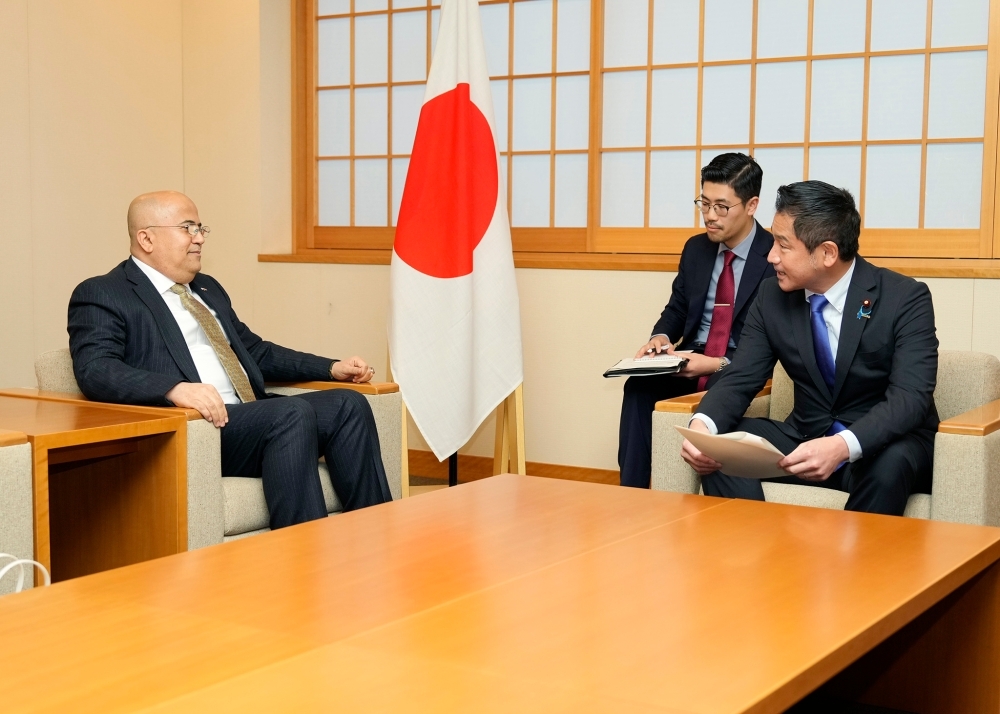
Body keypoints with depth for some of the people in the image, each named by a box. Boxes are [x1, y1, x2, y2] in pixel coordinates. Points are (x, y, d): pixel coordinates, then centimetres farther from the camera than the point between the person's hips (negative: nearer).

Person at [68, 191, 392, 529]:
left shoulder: (207, 288, 25)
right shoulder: (101, 295, 1)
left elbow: (254, 351, 31)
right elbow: (94, 370, -15)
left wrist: (332, 368, 18)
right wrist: (175, 388, -32)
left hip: (252, 417, 8)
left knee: (347, 405, -14)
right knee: (292, 412, -30)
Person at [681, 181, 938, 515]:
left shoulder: (905, 299, -14)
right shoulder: (772, 295, -1)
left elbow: (911, 396, -24)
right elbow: (741, 378, -3)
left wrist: (844, 446, -43)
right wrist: (702, 424, -27)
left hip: (885, 446, -3)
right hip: (807, 440, 4)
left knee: (889, 465, -38)